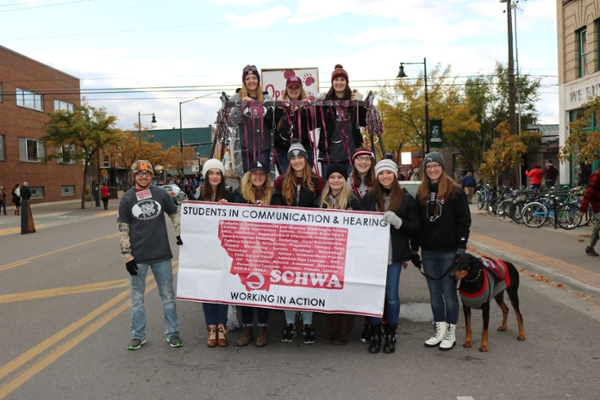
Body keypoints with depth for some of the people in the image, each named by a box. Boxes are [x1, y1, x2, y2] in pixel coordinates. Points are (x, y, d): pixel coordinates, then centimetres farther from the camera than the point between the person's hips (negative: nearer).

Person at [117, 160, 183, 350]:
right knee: (137, 299, 9)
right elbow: (122, 229, -1)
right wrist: (127, 256, -5)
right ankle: (138, 335, 22)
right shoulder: (127, 199, -2)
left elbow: (174, 214, 14)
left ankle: (172, 332, 21)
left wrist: (179, 234, 2)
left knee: (168, 296, 9)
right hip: (137, 257, -1)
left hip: (162, 255, 1)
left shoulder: (161, 194, 1)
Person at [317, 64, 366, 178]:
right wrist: (319, 104, -12)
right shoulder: (326, 100, 6)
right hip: (330, 153, 0)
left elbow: (363, 122, 1)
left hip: (351, 152, 1)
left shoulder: (354, 99, 7)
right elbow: (317, 123, -2)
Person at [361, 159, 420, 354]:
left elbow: (416, 227, 1)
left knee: (392, 295, 4)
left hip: (394, 255, -1)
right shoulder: (369, 198, 7)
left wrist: (398, 222, -15)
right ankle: (375, 336, 18)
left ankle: (390, 336, 20)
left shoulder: (406, 199, 4)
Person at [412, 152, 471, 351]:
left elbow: (464, 220, -5)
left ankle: (451, 333, 13)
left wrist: (461, 246, -12)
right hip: (428, 251, 5)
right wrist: (414, 248, 8)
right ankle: (440, 330, 21)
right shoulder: (421, 193, 10)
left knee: (449, 292, 2)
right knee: (434, 293, 10)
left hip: (449, 251, -4)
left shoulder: (455, 191, -3)